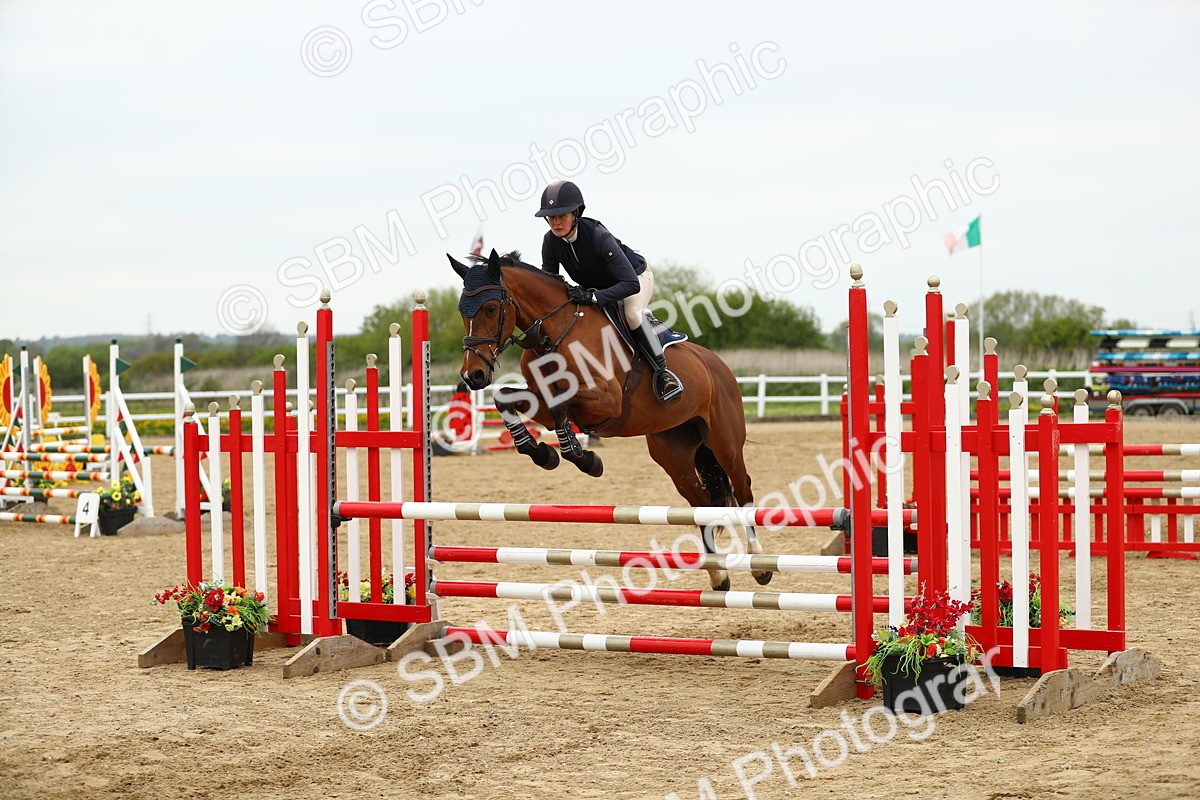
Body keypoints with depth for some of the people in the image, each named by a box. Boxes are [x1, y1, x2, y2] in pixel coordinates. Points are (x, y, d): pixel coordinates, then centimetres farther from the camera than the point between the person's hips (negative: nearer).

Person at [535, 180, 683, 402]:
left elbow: (631, 284, -41)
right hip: (595, 287, 7)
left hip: (635, 276, -7)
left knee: (633, 313, -34)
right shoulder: (551, 241, -21)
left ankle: (663, 373, -24)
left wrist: (593, 297, -50)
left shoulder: (597, 235, -38)